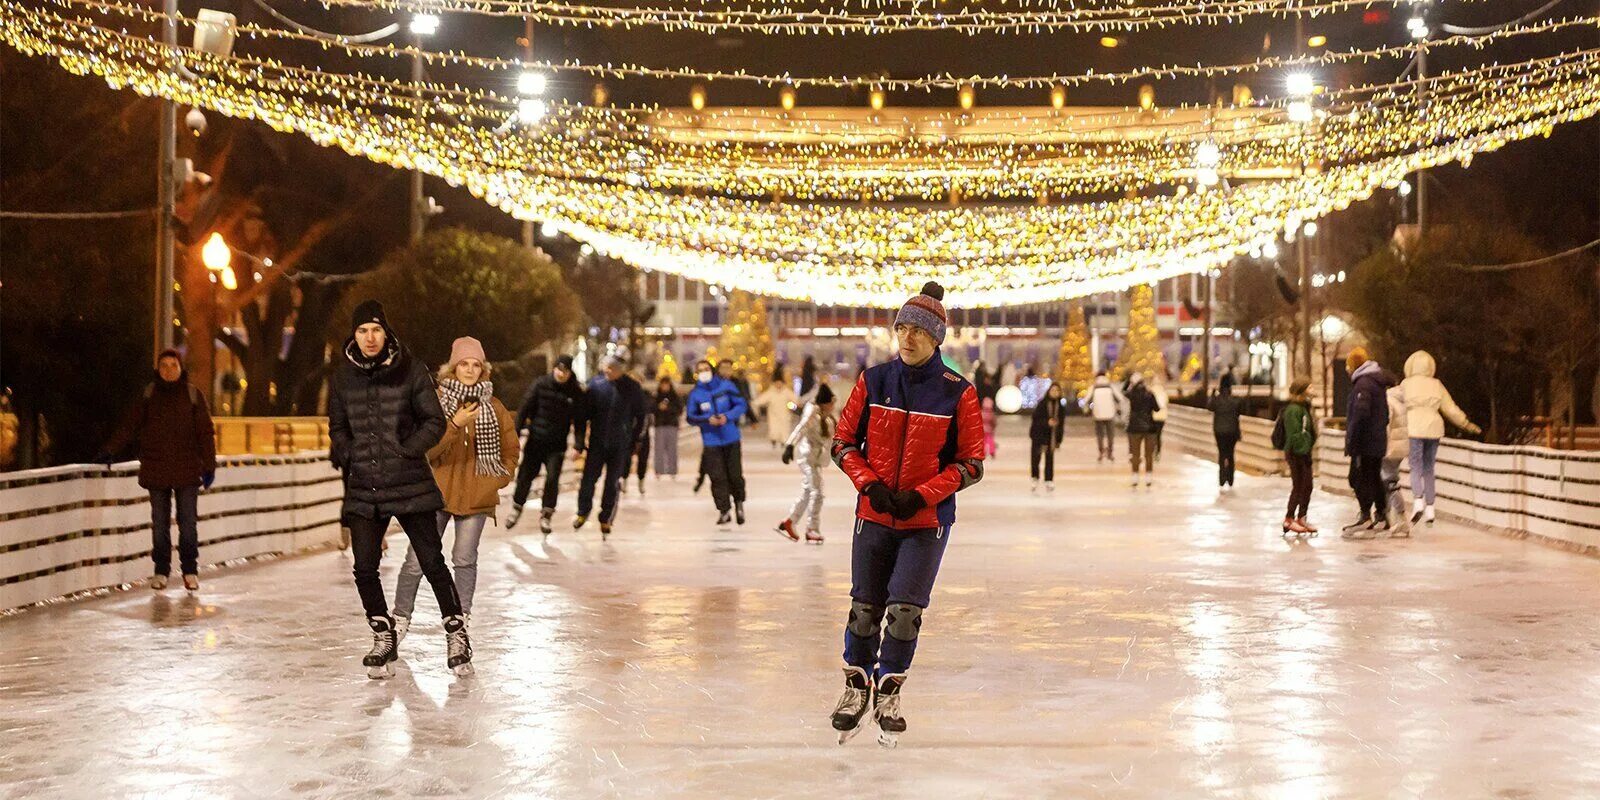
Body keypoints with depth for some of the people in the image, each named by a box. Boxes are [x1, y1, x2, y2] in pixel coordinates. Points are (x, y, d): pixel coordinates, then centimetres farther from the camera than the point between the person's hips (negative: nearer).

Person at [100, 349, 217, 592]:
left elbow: (205, 432, 1)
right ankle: (161, 571, 14)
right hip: (156, 469, 1)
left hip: (187, 470, -1)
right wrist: (110, 451, -2)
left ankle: (190, 570, 12)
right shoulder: (149, 394, 3)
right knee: (159, 524, 7)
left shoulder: (192, 394, 0)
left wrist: (209, 466, -2)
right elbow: (130, 425, 5)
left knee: (188, 523, 2)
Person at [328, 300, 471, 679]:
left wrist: (405, 451, -10)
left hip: (410, 483, -3)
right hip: (363, 488, 3)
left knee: (432, 563, -2)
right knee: (364, 569, -1)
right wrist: (348, 454, 2)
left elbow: (434, 422, 1)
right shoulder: (342, 378, 6)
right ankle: (383, 637, 17)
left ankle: (456, 633, 14)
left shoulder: (411, 371, -3)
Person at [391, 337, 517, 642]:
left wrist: (492, 483, 4)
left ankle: (462, 618, 14)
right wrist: (455, 424, -24)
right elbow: (425, 447, -13)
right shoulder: (435, 401, -2)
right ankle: (401, 617, 15)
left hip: (475, 498, 2)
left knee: (465, 558, 0)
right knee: (417, 560, -2)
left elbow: (509, 452, 16)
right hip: (436, 491, -2)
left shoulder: (494, 408, 7)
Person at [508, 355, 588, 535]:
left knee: (553, 479, -9)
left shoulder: (577, 394, -5)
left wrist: (578, 445, -10)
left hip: (557, 445, 0)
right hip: (535, 440, 1)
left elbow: (580, 422, -1)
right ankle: (517, 508, 30)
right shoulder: (541, 384, -6)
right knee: (525, 476, 8)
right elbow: (524, 409, -3)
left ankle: (546, 515, 6)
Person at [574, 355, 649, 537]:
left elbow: (642, 415, 4)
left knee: (613, 483, 5)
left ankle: (606, 520, 17)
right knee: (589, 478, -1)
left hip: (620, 445, -1)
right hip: (598, 441, 1)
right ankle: (583, 512, 20)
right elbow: (586, 411, 1)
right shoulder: (596, 383, -5)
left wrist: (634, 439, 2)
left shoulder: (632, 387, -6)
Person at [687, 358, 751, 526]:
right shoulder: (695, 394, -2)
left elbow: (742, 405, 0)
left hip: (731, 438, 0)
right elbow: (691, 417, 1)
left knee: (735, 474, 2)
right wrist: (708, 420, -15)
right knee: (718, 477, -4)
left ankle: (739, 502, 27)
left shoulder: (726, 385, -3)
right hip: (711, 441, 0)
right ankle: (724, 509, 6)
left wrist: (727, 416, -16)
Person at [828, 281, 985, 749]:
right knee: (865, 605, 6)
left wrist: (922, 496, -15)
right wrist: (869, 484, -9)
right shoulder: (873, 382, -1)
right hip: (874, 514, 2)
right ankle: (857, 686, 29)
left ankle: (889, 692, 15)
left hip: (927, 520, -2)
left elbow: (971, 464, -4)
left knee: (904, 609, -7)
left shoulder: (957, 393, -7)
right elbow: (843, 442, 7)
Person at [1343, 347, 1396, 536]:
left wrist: (1351, 441, -21)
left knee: (1360, 479, -7)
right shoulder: (1379, 382, 16)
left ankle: (1366, 517, -9)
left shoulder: (1363, 383, -15)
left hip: (1365, 442, -10)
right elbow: (1385, 413, 22)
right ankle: (1381, 516, 22)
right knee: (1374, 477, 16)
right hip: (1378, 442, 10)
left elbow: (1360, 414, -24)